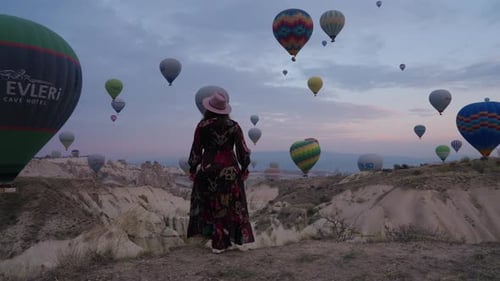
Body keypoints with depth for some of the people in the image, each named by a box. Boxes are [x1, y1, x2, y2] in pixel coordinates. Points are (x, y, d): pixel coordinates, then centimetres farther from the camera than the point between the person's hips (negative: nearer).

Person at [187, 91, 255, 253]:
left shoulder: (203, 125, -5)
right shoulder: (233, 126, -2)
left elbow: (196, 150, -1)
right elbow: (243, 150, -1)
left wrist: (192, 169, 10)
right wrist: (244, 168, 10)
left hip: (208, 168, -1)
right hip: (230, 169, 1)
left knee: (208, 204, 14)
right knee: (230, 205, 9)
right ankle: (231, 240, 13)